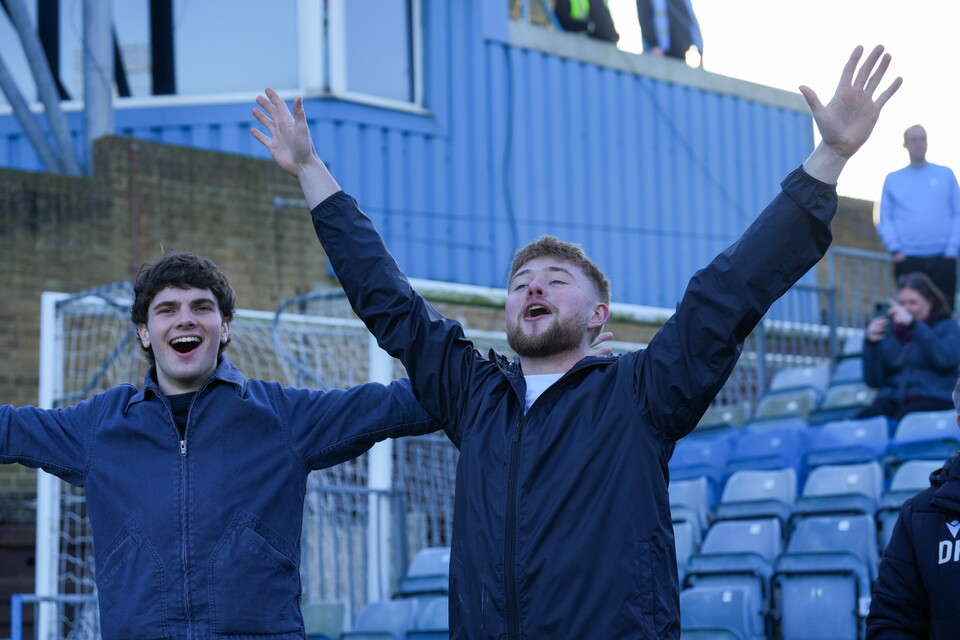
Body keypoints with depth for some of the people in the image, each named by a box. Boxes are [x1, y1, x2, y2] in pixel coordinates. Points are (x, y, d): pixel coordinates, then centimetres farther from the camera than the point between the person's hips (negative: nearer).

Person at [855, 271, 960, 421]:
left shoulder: (948, 327, 13)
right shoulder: (889, 331, 21)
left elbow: (948, 360, -11)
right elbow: (873, 381, 17)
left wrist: (913, 325, -13)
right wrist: (871, 344, 2)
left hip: (933, 399, -3)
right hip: (893, 400, 3)